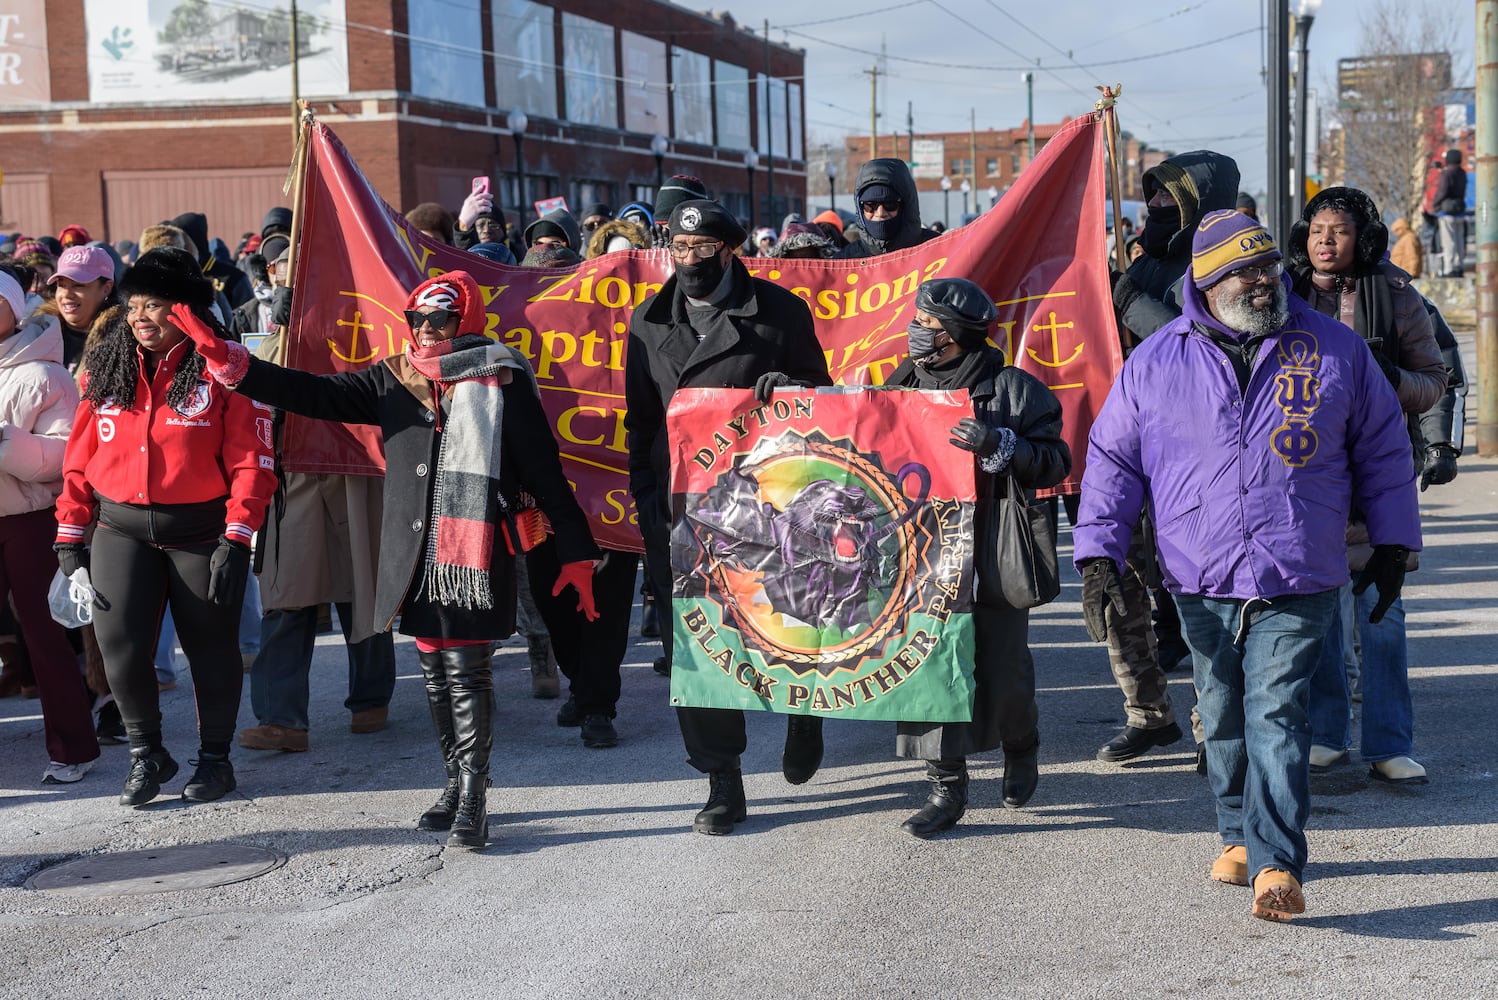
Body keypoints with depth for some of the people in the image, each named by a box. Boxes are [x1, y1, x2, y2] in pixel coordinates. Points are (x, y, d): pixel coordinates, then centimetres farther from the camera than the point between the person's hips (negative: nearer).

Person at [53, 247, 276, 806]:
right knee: (119, 644, -5)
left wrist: (236, 539, -16)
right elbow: (79, 460, 8)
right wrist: (69, 536, 3)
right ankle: (146, 754, 17)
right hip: (122, 530, 3)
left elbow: (250, 461, -10)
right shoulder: (106, 370, 6)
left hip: (201, 533, -3)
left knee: (210, 645, 8)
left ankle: (215, 759, 26)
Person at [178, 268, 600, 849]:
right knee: (434, 669, 12)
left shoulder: (502, 384, -3)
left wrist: (576, 554, -4)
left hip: (475, 555, -5)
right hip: (413, 555, 5)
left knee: (466, 671, -7)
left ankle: (472, 799, -1)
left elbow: (544, 471, -2)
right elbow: (317, 394, 4)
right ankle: (457, 784, 25)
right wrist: (228, 362, -7)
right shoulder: (394, 380, 10)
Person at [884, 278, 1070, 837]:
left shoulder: (1012, 389, -3)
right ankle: (947, 787, 3)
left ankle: (1021, 750, 35)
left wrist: (1000, 445, -22)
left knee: (1001, 670, 4)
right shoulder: (905, 385, 12)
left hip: (994, 555, -4)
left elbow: (1054, 462, -8)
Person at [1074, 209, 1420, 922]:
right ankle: (1240, 835, 30)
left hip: (1298, 581, -2)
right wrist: (1097, 556, 0)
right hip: (1200, 581, 2)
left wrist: (1392, 544, 13)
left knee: (1277, 715, -11)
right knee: (1223, 717, 12)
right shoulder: (1156, 362, 3)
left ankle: (1276, 864, -12)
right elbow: (1112, 459, 7)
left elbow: (1383, 448, 13)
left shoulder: (1333, 349, 4)